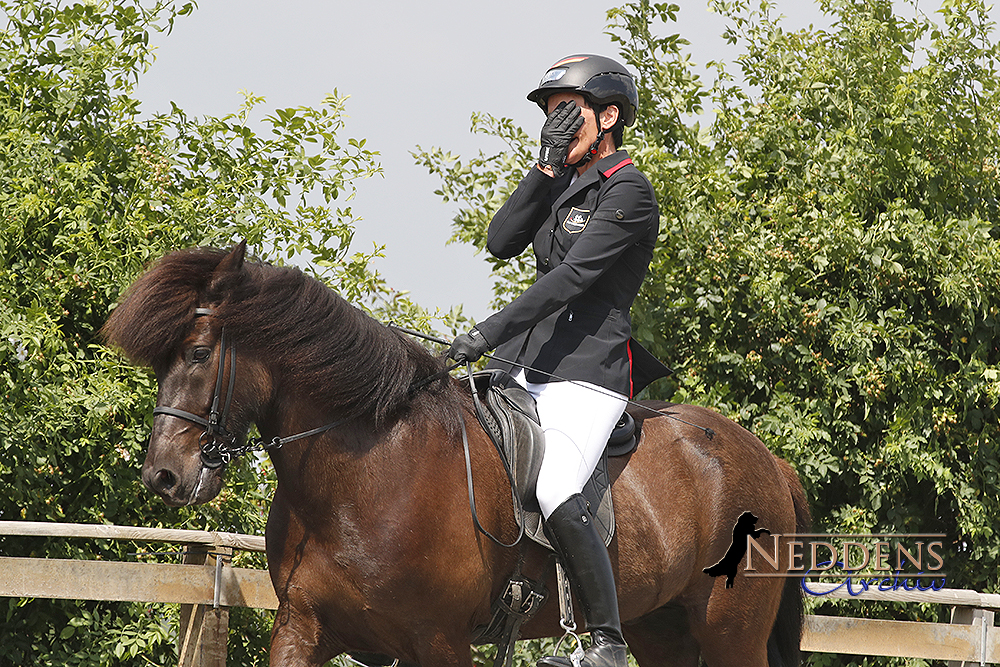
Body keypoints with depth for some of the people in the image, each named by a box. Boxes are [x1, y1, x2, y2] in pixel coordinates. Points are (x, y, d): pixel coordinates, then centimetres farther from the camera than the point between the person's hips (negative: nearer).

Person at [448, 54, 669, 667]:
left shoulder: (627, 192, -8)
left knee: (556, 494, -27)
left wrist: (491, 331, -24)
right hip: (527, 363, 9)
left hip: (589, 369, -9)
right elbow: (501, 242, 5)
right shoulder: (561, 184, 18)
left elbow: (571, 276, -18)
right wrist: (548, 165, -1)